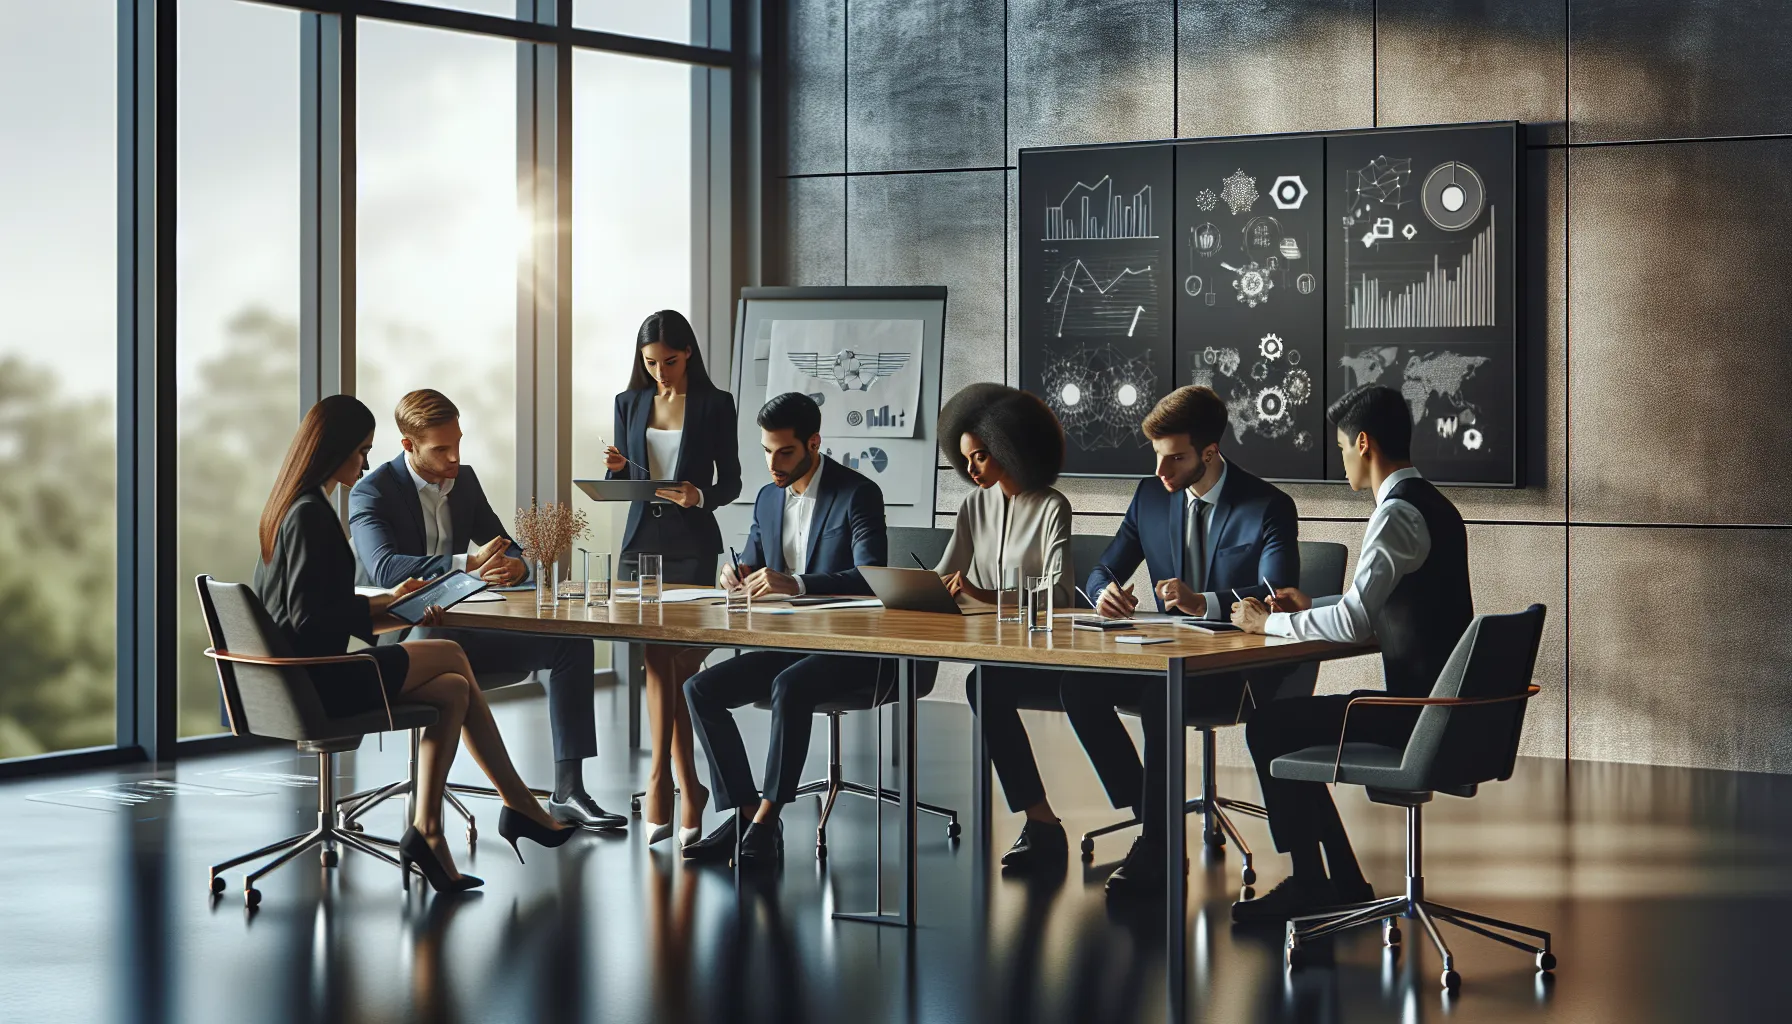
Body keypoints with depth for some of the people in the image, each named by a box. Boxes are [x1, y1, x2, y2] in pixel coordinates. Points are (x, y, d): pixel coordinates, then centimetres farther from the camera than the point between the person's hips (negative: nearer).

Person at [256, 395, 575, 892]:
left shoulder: (292, 507, 14)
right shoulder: (311, 515, -18)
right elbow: (309, 619, -22)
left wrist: (388, 603, 9)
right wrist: (383, 605, -10)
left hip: (302, 675, 9)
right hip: (321, 682, -9)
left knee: (452, 690, 5)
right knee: (453, 656, 4)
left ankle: (428, 833, 2)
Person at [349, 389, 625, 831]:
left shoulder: (465, 479, 11)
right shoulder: (371, 493, -9)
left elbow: (505, 548, 14)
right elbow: (384, 568, -26)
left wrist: (514, 566, -13)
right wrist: (468, 562, -35)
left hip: (463, 631, 7)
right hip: (405, 639, -7)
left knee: (572, 642, -9)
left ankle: (568, 789, -12)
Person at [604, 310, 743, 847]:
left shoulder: (715, 404, 0)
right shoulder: (630, 403, 9)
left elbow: (730, 483, 0)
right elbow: (624, 484, 12)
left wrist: (700, 495, -20)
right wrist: (616, 470, -10)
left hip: (693, 545, -3)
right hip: (642, 540, 3)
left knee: (678, 660, -5)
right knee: (658, 659, -1)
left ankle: (663, 779, 2)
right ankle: (684, 787, 2)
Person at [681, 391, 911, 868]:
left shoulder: (858, 494, -10)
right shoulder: (768, 498, 12)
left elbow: (871, 578, -22)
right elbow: (753, 564, 22)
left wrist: (794, 584, -34)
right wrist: (738, 573, -5)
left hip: (849, 647, -7)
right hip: (787, 642, 7)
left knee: (789, 687, -36)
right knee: (700, 690, -11)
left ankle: (766, 822, -30)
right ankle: (744, 813, -12)